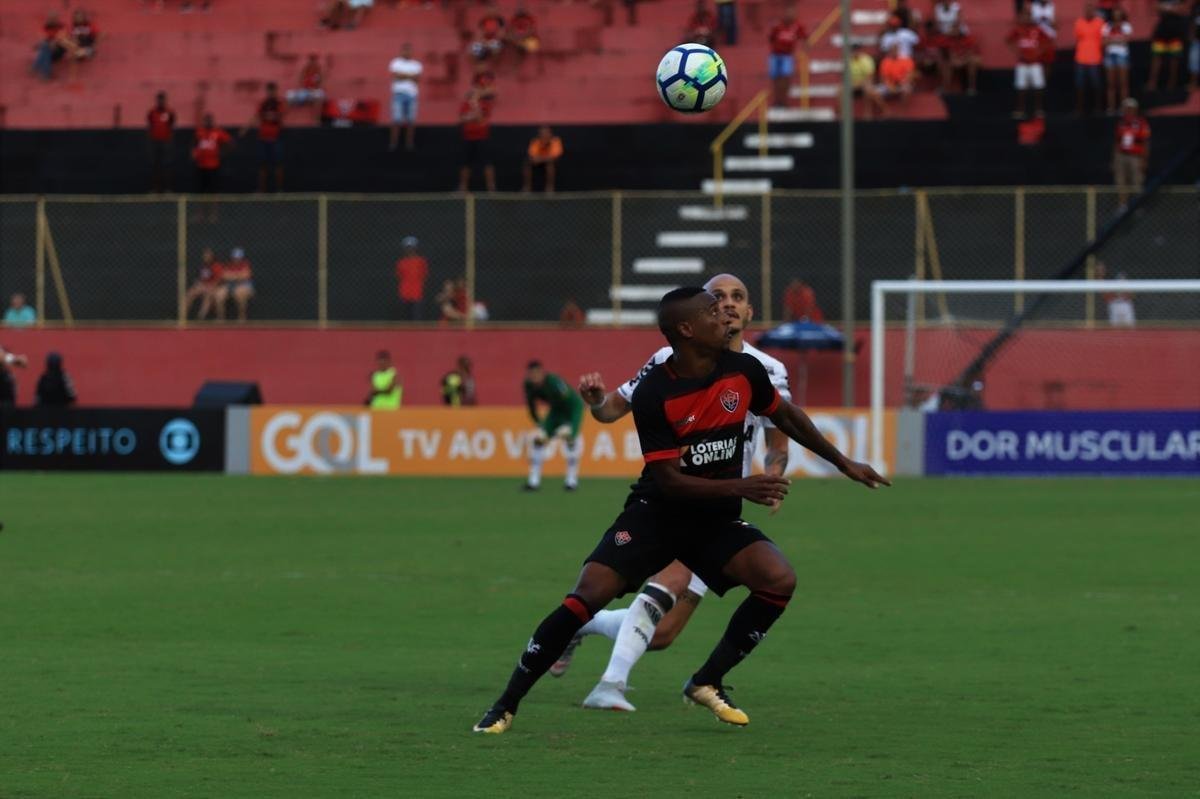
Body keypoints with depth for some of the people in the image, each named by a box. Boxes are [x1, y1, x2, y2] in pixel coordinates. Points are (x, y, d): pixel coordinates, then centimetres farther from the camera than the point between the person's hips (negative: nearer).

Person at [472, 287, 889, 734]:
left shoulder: (742, 370, -5)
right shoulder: (653, 394, -19)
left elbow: (786, 416, 15)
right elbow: (668, 480, -19)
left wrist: (843, 463, 20)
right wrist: (740, 487, -28)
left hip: (716, 521, 4)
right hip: (656, 513, -4)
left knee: (780, 580, -21)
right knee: (587, 596, -20)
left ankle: (707, 684, -4)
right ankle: (505, 706, -9)